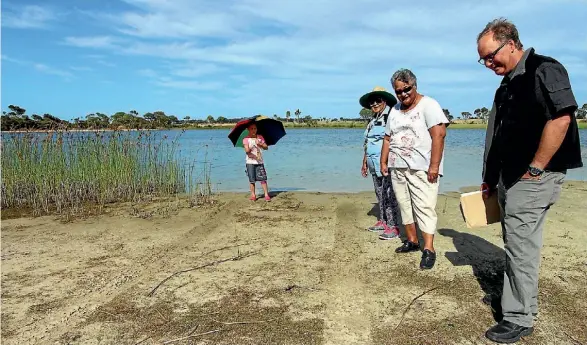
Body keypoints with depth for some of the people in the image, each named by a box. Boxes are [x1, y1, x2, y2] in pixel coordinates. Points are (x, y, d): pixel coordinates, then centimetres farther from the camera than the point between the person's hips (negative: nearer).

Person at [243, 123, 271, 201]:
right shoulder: (246, 139, -1)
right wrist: (249, 149, -33)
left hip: (259, 162, 2)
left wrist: (260, 144, -15)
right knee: (252, 180, 2)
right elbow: (246, 151, -12)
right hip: (250, 162, -1)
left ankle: (266, 195, 0)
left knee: (263, 178, -4)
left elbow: (266, 147, 2)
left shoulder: (260, 137, 8)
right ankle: (253, 195, 14)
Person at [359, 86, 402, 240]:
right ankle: (383, 221, 23)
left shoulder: (392, 116, -9)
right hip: (375, 165, 9)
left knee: (389, 195, -9)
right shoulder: (373, 120, 19)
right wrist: (364, 162, 23)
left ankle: (393, 227, -5)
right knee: (380, 194, 13)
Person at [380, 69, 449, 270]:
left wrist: (434, 166, -21)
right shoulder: (395, 110, 15)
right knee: (405, 205, 11)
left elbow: (439, 134, -16)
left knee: (424, 208, -9)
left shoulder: (428, 105, -7)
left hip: (422, 169, -7)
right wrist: (383, 162, 14)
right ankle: (412, 241, 23)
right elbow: (388, 138, 21)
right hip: (397, 168, 7)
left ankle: (429, 250, -7)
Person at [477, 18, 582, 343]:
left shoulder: (543, 69, -11)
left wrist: (534, 170, -20)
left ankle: (519, 319, 8)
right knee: (515, 242, 16)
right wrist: (491, 179, 19)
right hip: (509, 177, 9)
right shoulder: (507, 85, 16)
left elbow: (560, 118, -22)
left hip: (532, 177, -9)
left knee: (521, 245, -4)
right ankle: (521, 298, 31)